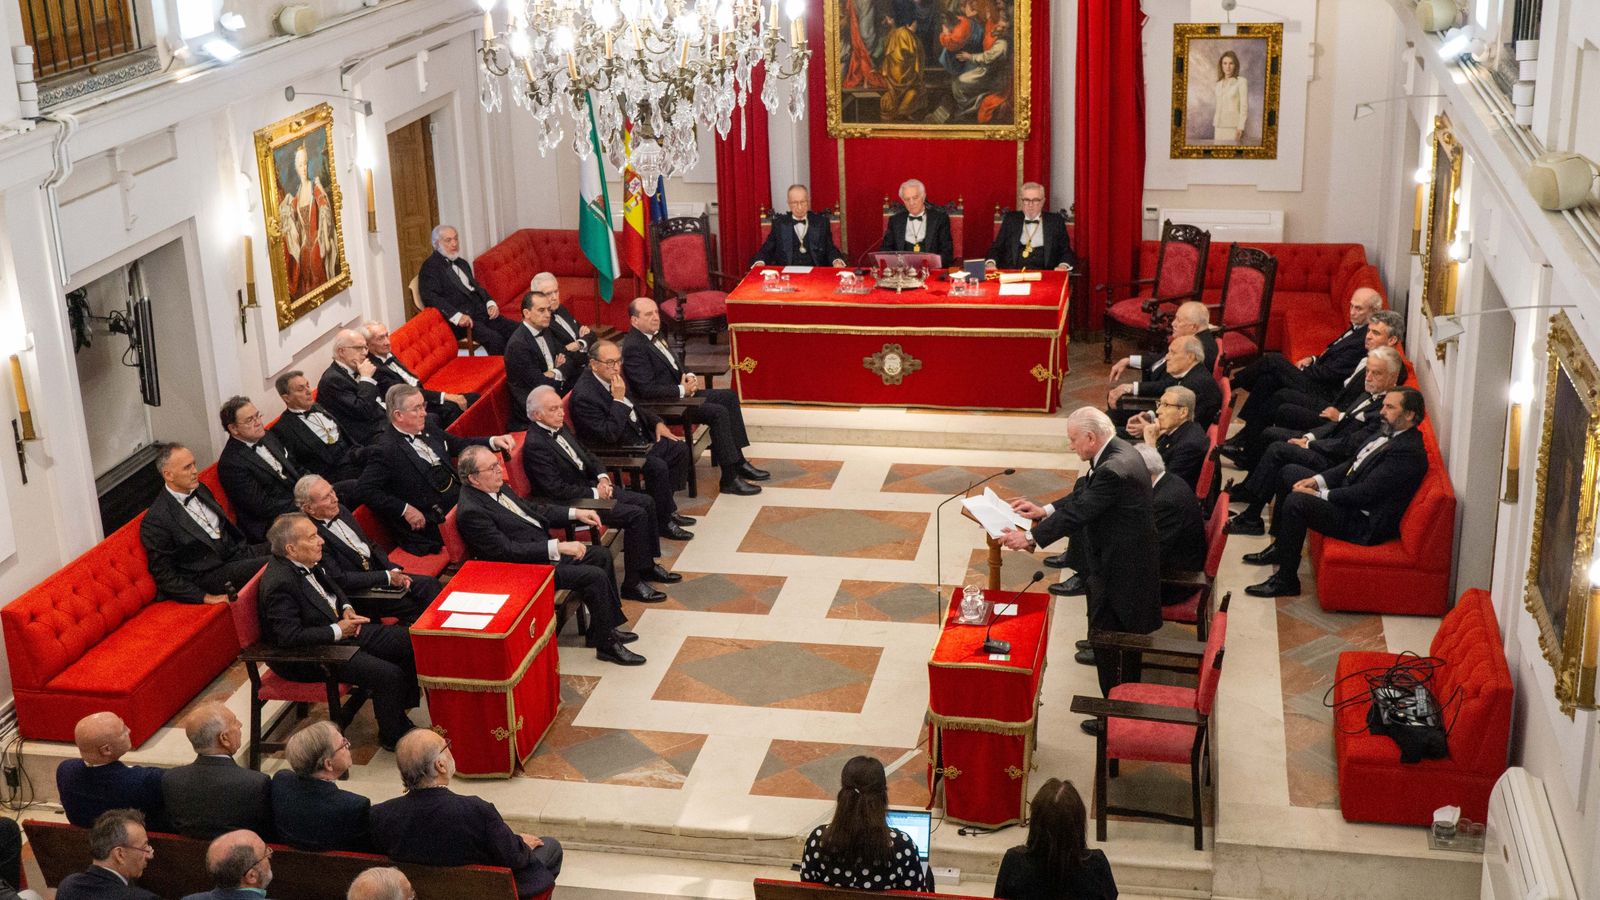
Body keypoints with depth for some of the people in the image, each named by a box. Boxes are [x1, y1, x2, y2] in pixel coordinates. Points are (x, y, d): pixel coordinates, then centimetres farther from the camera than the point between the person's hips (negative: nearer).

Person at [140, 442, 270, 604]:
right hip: (210, 576, -8)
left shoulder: (200, 490, 11)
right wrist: (205, 597, -15)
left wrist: (245, 549, 9)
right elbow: (164, 574, -10)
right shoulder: (155, 521, -12)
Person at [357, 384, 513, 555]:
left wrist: (494, 441, 8)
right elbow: (366, 489, -16)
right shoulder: (386, 450, -13)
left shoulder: (427, 428, 11)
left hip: (460, 496, 9)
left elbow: (458, 445, 23)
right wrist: (405, 510, -17)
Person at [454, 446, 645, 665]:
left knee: (602, 555, 8)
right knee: (596, 576, -18)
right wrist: (557, 547, -27)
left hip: (547, 548, 10)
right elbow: (509, 551, -26)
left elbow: (533, 509, 19)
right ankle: (606, 644, -4)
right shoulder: (471, 512, -23)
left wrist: (575, 513, 7)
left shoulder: (498, 488, 5)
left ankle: (607, 627, 17)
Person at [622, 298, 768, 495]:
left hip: (681, 390, 11)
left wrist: (689, 377, 2)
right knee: (718, 413, -22)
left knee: (729, 397, 5)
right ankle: (730, 479, -16)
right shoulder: (634, 347, -21)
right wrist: (682, 390, -19)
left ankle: (738, 462, 7)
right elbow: (647, 390, -26)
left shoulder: (654, 335, 10)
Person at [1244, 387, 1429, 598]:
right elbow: (1354, 465, 16)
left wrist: (1319, 494, -18)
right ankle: (1280, 547, 20)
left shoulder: (1409, 452, -23)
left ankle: (1286, 580, -14)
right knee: (1290, 472, 14)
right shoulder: (1389, 432, 8)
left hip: (1365, 522, -11)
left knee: (1296, 501, -27)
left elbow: (1365, 493, -26)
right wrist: (1318, 480, 1)